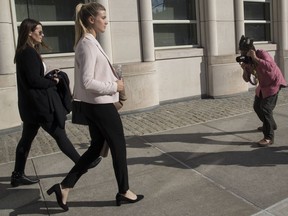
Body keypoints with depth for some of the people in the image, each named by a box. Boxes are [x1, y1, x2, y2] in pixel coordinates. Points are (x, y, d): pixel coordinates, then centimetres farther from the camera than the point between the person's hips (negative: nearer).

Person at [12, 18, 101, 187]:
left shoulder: (23, 52, 13)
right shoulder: (29, 53, -17)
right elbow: (34, 81, -21)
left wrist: (50, 78, 4)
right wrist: (53, 82, -7)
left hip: (30, 104, 10)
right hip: (39, 103, -10)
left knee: (27, 138, 14)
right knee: (60, 135, 2)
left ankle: (18, 175, 23)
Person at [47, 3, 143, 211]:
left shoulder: (89, 43, 12)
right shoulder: (88, 45, -18)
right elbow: (87, 82, -24)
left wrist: (113, 82, 6)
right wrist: (114, 87, -15)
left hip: (95, 105, 10)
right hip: (101, 106, -10)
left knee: (96, 148, 16)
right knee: (118, 146, 6)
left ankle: (65, 187, 20)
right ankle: (124, 192, 24)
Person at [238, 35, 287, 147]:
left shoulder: (262, 53, -25)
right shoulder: (247, 60, -4)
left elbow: (270, 67, -43)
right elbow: (246, 79, -3)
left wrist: (255, 58, -43)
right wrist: (244, 69, -22)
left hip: (274, 83, -8)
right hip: (263, 85, 9)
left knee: (265, 108, -19)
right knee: (257, 106, 16)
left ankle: (269, 137, -12)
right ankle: (271, 124, 42)